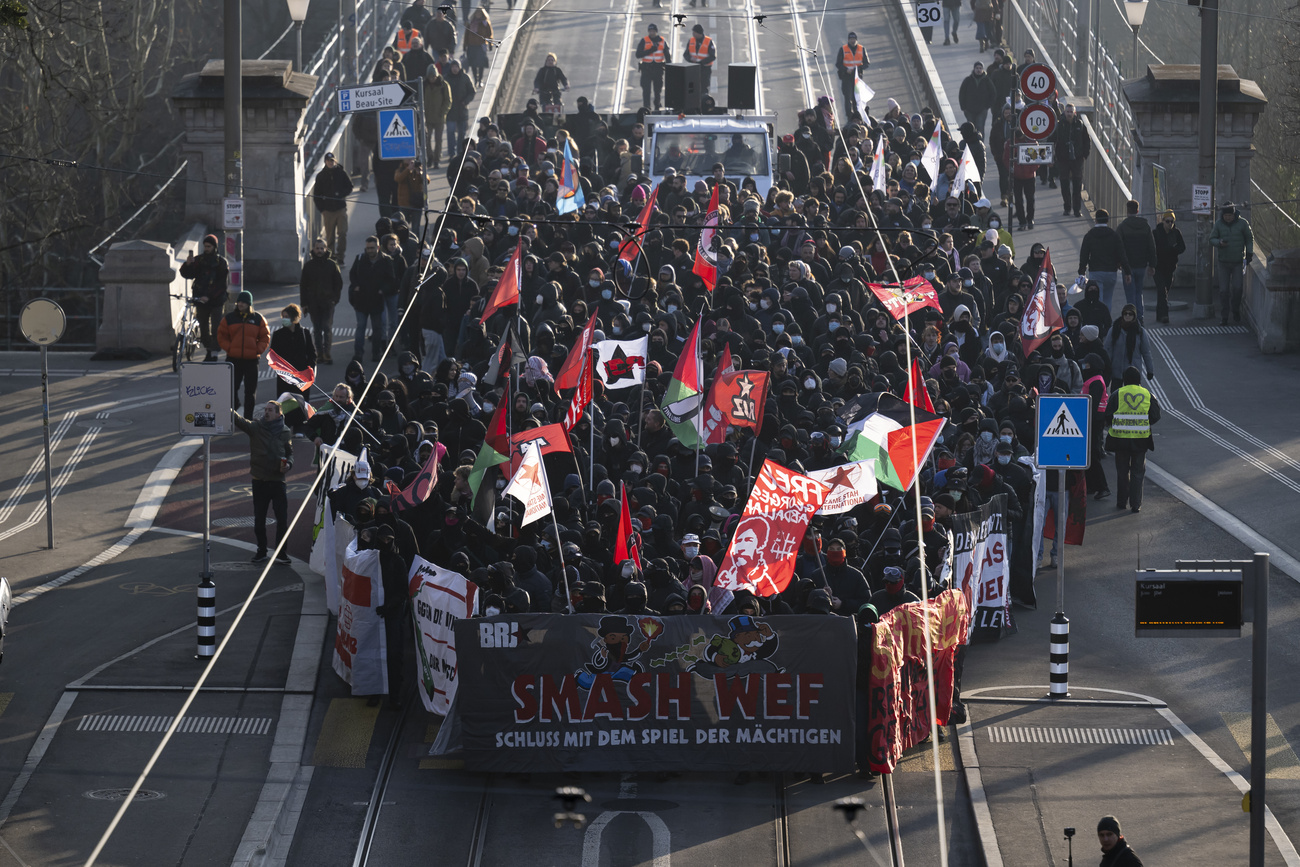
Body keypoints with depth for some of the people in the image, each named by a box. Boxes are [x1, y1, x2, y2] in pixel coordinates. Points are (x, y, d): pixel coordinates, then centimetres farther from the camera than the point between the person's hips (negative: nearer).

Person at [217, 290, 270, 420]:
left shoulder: (258, 319, 3)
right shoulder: (229, 318, 3)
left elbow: (265, 337, 7)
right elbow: (221, 336, 6)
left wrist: (258, 350, -6)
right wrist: (228, 348, -7)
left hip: (252, 359, 0)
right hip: (233, 359, 0)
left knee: (251, 390, 5)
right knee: (232, 387, 1)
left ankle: (248, 417, 14)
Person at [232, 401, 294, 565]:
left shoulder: (285, 431, 3)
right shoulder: (256, 427, -1)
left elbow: (290, 453, 14)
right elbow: (239, 421, -18)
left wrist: (288, 464, -8)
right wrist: (228, 410, -37)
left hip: (278, 480, 0)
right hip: (259, 481, 0)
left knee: (282, 519, -1)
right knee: (259, 519, 7)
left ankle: (281, 553, 9)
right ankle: (261, 551, 20)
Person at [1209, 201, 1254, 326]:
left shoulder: (1242, 223, -5)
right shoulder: (1218, 224, -3)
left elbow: (1249, 238, 7)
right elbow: (1212, 240, 2)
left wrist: (1249, 253, 0)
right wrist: (1219, 242, -20)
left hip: (1238, 261, -1)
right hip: (1223, 262, 1)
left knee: (1236, 288, -8)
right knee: (1223, 290, -4)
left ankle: (1236, 311, 18)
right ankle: (1223, 317, 3)